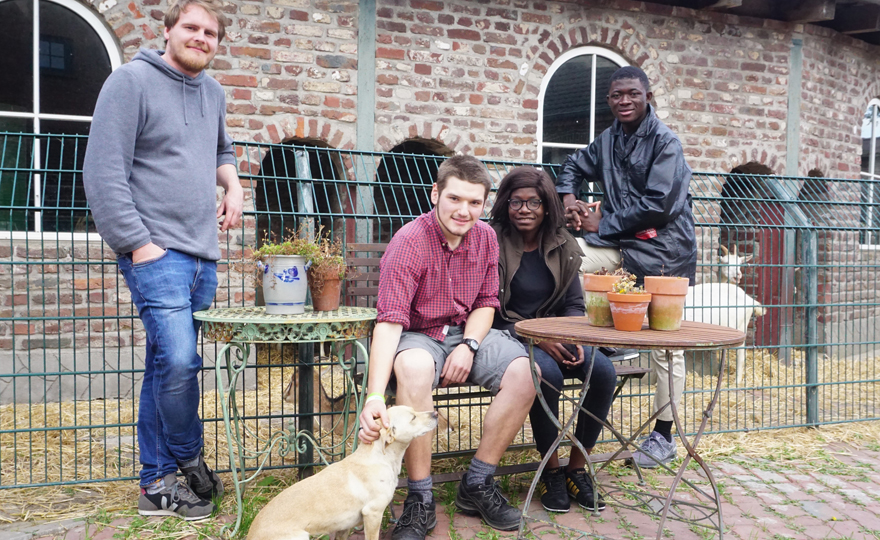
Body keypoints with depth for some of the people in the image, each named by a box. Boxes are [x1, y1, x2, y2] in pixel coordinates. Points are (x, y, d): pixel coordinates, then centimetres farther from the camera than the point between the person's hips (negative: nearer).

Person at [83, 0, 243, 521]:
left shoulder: (214, 93, 17)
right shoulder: (131, 81, -4)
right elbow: (104, 172, -10)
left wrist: (233, 184, 11)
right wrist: (138, 243, -15)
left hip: (203, 253, 7)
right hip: (156, 249, -6)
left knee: (169, 366, 10)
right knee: (178, 360, -18)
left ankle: (156, 484, 20)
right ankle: (190, 461, 6)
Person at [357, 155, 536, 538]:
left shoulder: (485, 237, -1)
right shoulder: (409, 242, -20)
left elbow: (486, 302, 7)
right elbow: (389, 320, -27)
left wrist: (469, 345, -14)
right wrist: (374, 396, -38)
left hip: (467, 333, 5)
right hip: (418, 337, -5)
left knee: (525, 371, -20)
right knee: (414, 368, -39)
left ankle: (477, 484, -4)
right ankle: (420, 500, -23)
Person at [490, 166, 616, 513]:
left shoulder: (562, 246, 8)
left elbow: (574, 304, 12)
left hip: (553, 337, 5)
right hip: (506, 337, -5)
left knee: (603, 370, -20)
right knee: (547, 374, -33)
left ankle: (577, 468, -2)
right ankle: (551, 470, -9)